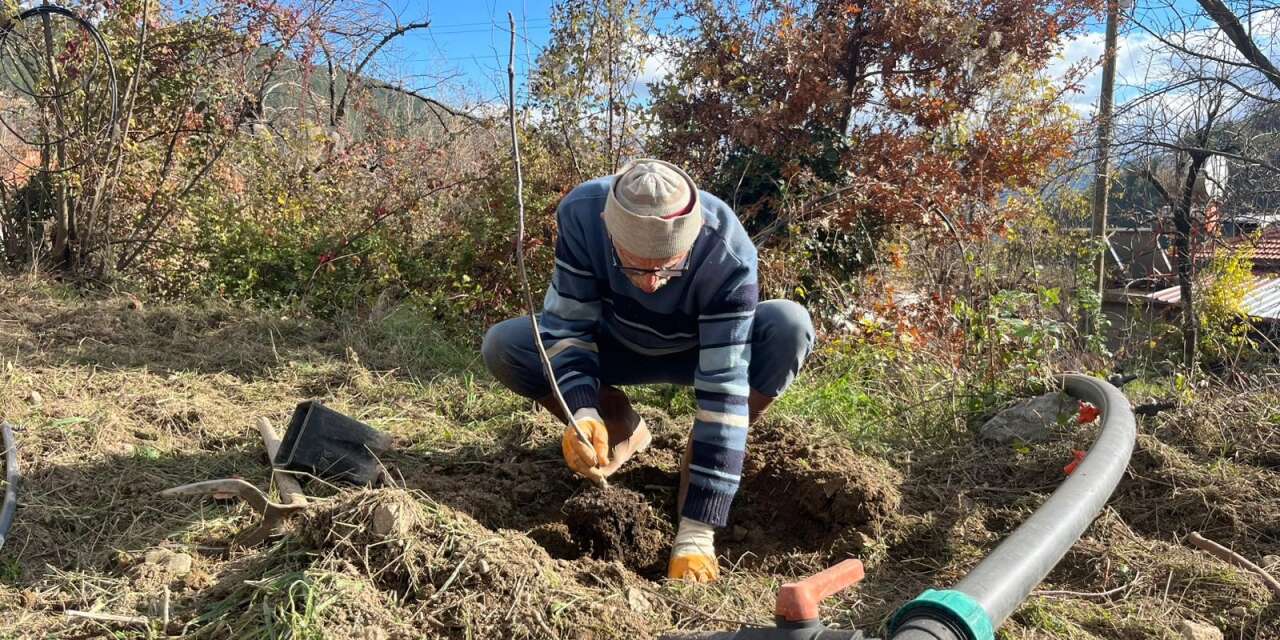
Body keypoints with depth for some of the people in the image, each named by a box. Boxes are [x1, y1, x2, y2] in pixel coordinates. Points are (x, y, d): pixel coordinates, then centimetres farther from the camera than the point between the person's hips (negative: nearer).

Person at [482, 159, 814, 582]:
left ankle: (702, 456, -7)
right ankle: (621, 426, 3)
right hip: (616, 348, 2)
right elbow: (567, 325, -21)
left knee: (790, 327, -32)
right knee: (502, 346, -22)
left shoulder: (730, 257, -37)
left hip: (700, 352, -1)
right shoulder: (581, 212, -31)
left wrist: (695, 533, -37)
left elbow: (725, 387, -37)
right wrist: (582, 412, -41)